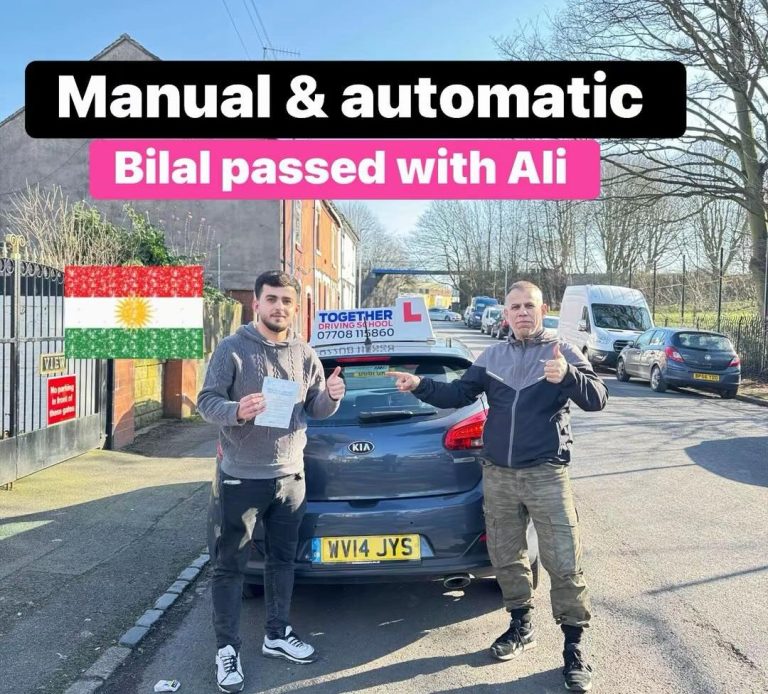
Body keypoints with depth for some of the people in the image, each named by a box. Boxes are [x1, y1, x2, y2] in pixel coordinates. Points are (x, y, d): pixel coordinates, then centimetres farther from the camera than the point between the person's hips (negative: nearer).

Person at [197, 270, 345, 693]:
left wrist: (331, 397, -15)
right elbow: (206, 402, -12)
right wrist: (237, 411, -32)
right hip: (241, 477, -4)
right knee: (230, 566, 5)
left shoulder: (305, 355, 4)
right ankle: (227, 648, 19)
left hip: (291, 475, 5)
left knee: (282, 559, 17)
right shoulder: (232, 349, -9)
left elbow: (316, 410, 8)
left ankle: (277, 635, 33)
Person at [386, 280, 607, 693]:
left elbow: (596, 400, -13)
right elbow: (456, 395, 8)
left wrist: (568, 376, -34)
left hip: (545, 474, -4)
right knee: (506, 558, 13)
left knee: (564, 564, -2)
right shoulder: (491, 357, 10)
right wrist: (420, 386, -10)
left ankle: (574, 648, 12)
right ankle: (521, 627, 32)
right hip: (497, 475, 4)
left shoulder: (562, 353, -2)